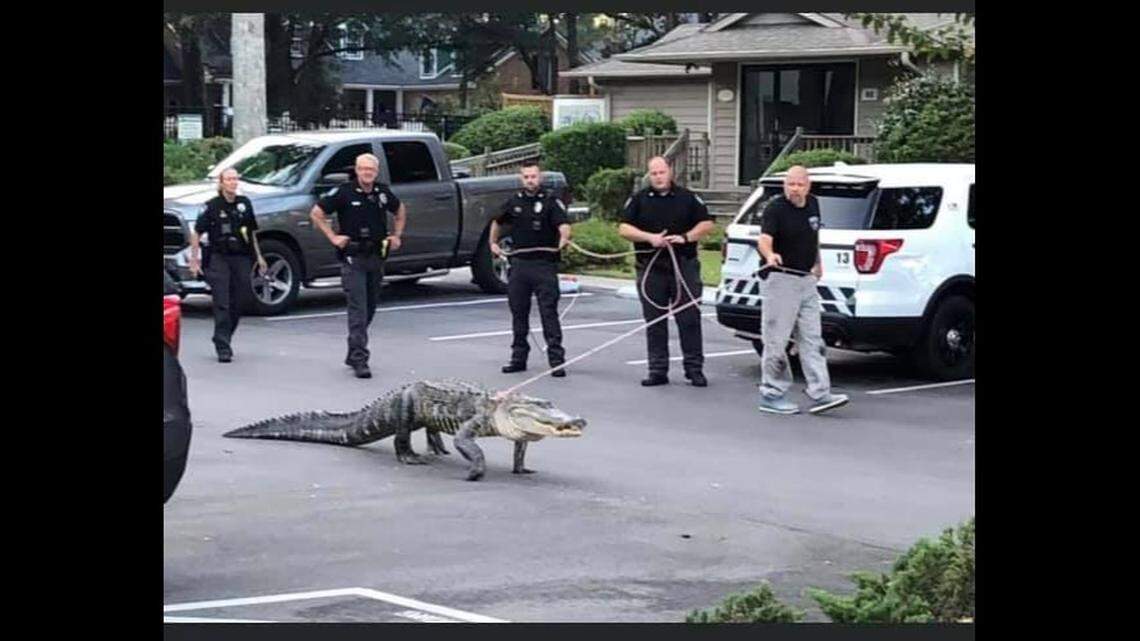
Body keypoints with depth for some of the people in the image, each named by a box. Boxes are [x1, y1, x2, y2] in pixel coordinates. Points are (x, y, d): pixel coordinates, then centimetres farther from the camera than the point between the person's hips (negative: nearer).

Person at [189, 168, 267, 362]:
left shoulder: (244, 204, 7)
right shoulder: (212, 206, -5)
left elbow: (252, 232, 17)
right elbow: (196, 234, -1)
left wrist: (258, 256, 16)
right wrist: (194, 259, -5)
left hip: (242, 258, 4)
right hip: (218, 259, -4)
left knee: (239, 302, 7)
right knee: (222, 304, -8)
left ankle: (223, 338, 26)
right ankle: (223, 348, -8)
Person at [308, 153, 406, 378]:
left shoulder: (383, 192, 7)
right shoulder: (344, 192, -8)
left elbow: (400, 210, 27)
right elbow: (316, 213, -3)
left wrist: (397, 235, 16)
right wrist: (333, 237, -8)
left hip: (376, 257, 6)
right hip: (353, 258, -6)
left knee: (370, 308, 12)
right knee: (358, 309, -12)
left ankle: (354, 354, 26)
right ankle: (359, 359, -16)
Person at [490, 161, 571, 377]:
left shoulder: (551, 201, -5)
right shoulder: (514, 202, 10)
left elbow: (563, 225, -21)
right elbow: (498, 222, 29)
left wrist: (564, 239, -40)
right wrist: (493, 242, 24)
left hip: (544, 264, -5)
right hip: (519, 264, 5)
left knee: (549, 312, -7)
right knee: (518, 312, 10)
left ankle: (556, 360, -6)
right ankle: (518, 357, 19)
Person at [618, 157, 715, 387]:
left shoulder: (688, 198, 8)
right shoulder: (639, 200, 8)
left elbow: (707, 223, 6)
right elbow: (624, 228, 1)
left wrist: (685, 237, -10)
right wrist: (650, 237, -13)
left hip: (684, 266, -1)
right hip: (651, 269, 1)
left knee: (689, 319, -2)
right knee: (654, 322, 4)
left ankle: (694, 368, 4)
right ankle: (658, 370, 9)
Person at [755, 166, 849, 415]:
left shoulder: (812, 205, 8)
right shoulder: (775, 208, -14)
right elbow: (764, 239, -29)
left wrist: (818, 262, 28)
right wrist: (769, 255, -49)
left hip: (807, 280, 7)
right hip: (781, 279, -7)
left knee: (812, 339, 5)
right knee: (776, 340, -2)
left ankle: (819, 393, 4)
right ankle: (771, 395, 6)